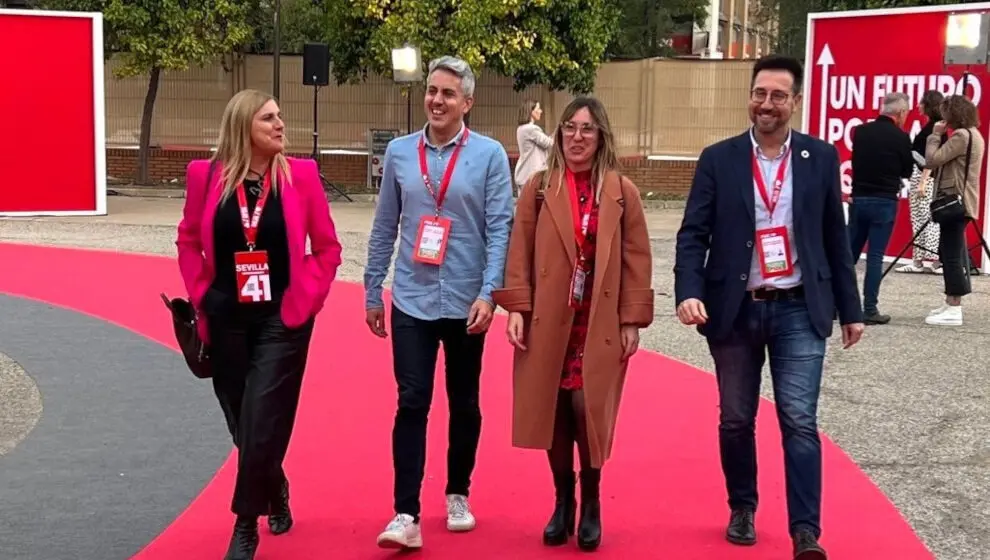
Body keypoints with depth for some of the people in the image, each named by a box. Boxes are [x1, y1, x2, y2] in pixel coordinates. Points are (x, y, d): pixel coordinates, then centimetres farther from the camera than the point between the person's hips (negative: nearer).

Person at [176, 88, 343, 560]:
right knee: (243, 424, 13)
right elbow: (188, 241, 8)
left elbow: (327, 247, 2)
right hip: (226, 319, 2)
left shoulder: (300, 174, -6)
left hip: (282, 319, -2)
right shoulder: (206, 175, -3)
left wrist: (306, 299, -5)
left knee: (262, 424, -5)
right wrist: (201, 297, 0)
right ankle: (275, 495, 40)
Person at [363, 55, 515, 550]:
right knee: (412, 404, -5)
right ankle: (406, 515, -4)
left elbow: (500, 228, -7)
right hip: (412, 301, 1)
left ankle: (457, 495, 30)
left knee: (463, 404, 13)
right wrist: (372, 292, 8)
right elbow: (384, 227, 8)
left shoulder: (489, 155, -4)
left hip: (465, 302, -1)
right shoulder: (399, 152, 4)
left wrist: (488, 295, -15)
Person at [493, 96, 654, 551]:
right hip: (548, 321, 1)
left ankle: (591, 503, 16)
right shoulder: (538, 188, 3)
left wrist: (632, 320, -4)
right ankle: (563, 502, 22)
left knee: (588, 409, -5)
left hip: (600, 323, -1)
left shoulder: (622, 192, 1)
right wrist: (516, 308, -7)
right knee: (553, 412, 4)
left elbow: (636, 259, 0)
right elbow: (519, 252, 2)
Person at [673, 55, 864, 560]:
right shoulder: (718, 159, 0)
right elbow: (693, 233, -5)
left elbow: (835, 238, 7)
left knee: (799, 420, -5)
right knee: (735, 419, 12)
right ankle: (742, 509, 30)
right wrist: (689, 292, -21)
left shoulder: (820, 158, 3)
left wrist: (850, 308, 8)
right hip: (736, 310, 1)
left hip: (799, 310, 0)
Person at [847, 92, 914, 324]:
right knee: (875, 257, -1)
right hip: (884, 202, -4)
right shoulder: (900, 137, -10)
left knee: (849, 253, 12)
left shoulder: (860, 131, 2)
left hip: (858, 198, 4)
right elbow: (908, 171, 1)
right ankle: (869, 309, 1)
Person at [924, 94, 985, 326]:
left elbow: (933, 160, -18)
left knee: (951, 254, -9)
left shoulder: (961, 135, -15)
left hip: (955, 201, -11)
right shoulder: (973, 135, 17)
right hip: (960, 201, 11)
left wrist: (935, 135, -7)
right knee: (951, 253, 15)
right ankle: (952, 305, 20)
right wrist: (940, 136, 9)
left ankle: (954, 310, -9)